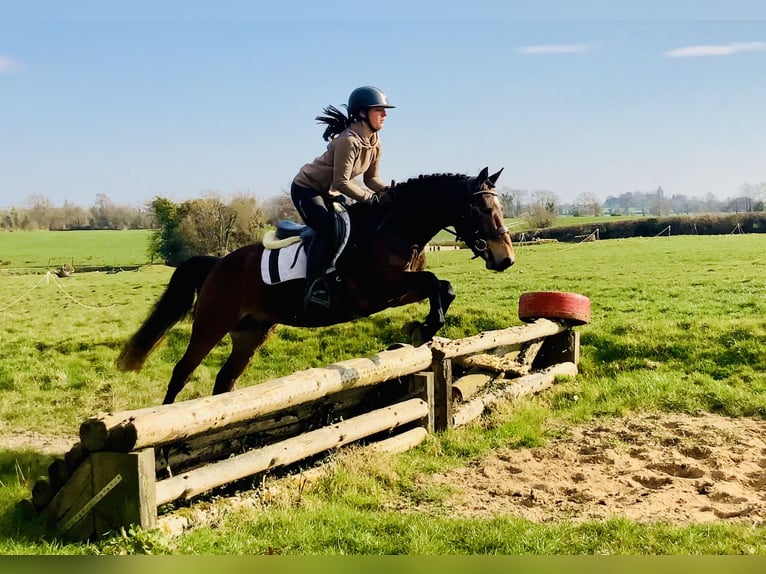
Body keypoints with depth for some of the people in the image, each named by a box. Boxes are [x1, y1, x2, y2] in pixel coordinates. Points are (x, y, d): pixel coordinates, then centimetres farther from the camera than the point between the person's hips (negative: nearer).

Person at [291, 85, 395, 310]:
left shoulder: (375, 143, -1)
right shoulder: (348, 140, -28)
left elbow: (371, 177, 4)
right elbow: (342, 182, -30)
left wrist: (389, 191, -15)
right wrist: (371, 198, -26)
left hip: (330, 192, 10)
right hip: (306, 188, -10)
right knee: (326, 229, -27)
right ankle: (313, 290, -33)